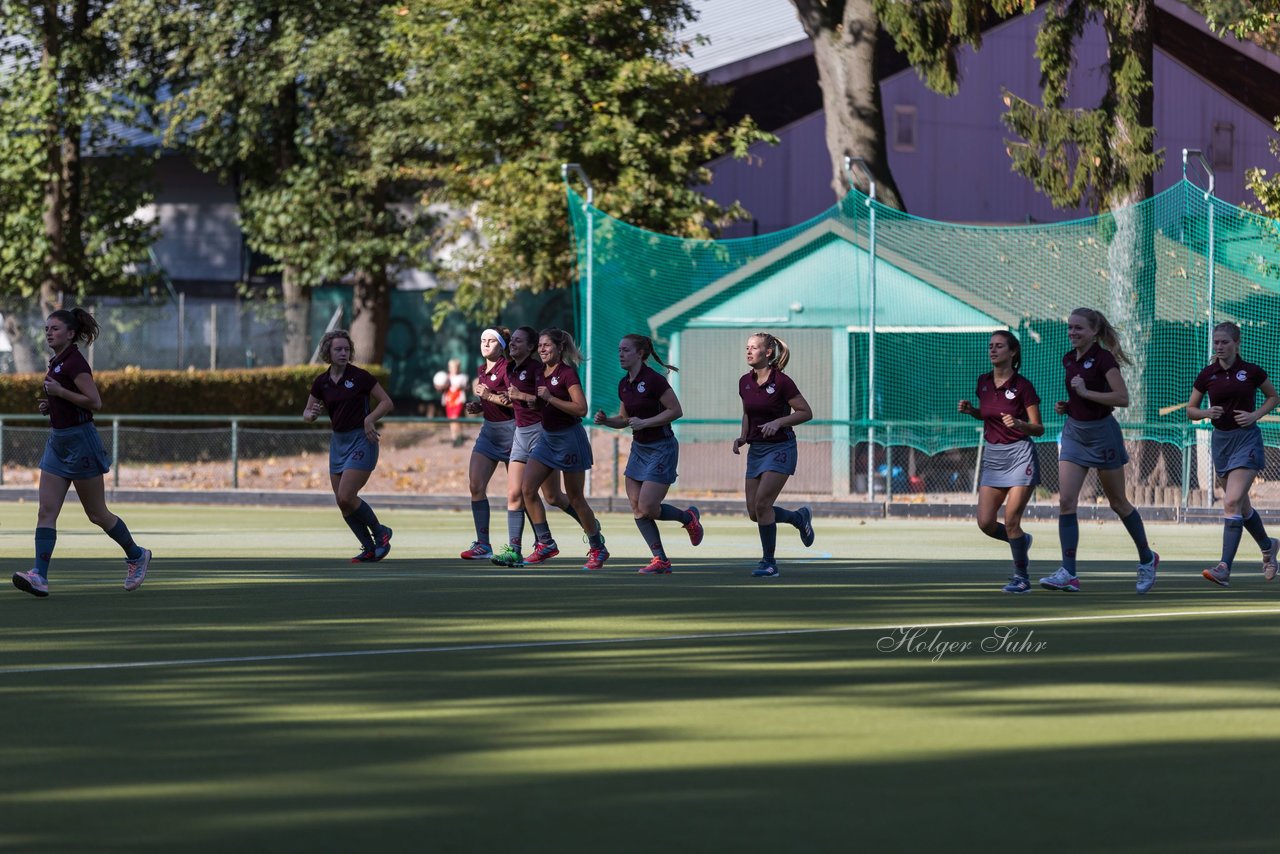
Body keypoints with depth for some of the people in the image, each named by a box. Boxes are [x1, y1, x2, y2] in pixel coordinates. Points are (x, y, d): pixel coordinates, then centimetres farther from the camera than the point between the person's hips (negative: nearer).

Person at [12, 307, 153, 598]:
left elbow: (95, 402, -22)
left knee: (97, 513, 4)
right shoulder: (57, 362, 12)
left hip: (80, 441, -9)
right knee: (46, 511, -4)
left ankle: (137, 556, 24)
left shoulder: (74, 363, -16)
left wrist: (59, 391, -23)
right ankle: (39, 576, -11)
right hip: (57, 441, 9)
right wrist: (50, 405, 8)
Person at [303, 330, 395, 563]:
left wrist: (370, 418, -23)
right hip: (338, 441, 6)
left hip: (361, 440, -6)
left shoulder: (360, 377, -10)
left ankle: (380, 532, 6)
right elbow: (306, 414, 10)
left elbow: (386, 402, -6)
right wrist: (312, 414, -13)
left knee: (346, 497, -16)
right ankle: (370, 549, 15)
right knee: (342, 501, 3)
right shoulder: (321, 382, 4)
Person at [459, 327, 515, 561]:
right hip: (489, 430, 8)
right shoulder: (482, 370, 13)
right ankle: (482, 544, -2)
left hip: (510, 430, -8)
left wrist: (489, 396, -24)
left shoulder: (507, 368, -13)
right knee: (475, 485, -4)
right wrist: (477, 407, 6)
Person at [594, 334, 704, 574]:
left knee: (647, 508, -12)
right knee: (636, 508, 1)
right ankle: (661, 560, 7)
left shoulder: (653, 380, -18)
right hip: (639, 447, 8)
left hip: (661, 448, -8)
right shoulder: (624, 384, 7)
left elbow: (676, 410, -17)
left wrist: (644, 422, -22)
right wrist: (606, 420, -1)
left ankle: (689, 518, 15)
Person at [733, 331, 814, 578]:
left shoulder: (781, 382, -14)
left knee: (762, 504, -17)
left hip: (780, 448, -7)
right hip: (756, 449, 7)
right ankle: (800, 518, 32)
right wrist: (743, 437, 3)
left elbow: (806, 412, -9)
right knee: (754, 511, 5)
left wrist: (778, 422, -20)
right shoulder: (745, 382, 5)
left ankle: (769, 562, -5)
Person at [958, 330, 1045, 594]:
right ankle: (1021, 541, 28)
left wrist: (1018, 423, -26)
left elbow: (1039, 429, -7)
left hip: (1019, 455, -6)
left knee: (1011, 520, -10)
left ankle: (1021, 576, 6)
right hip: (992, 456, 6)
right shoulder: (984, 382, 5)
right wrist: (970, 410, 2)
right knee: (985, 523, -1)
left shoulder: (1022, 386, -11)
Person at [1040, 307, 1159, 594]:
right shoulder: (1069, 359, 7)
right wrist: (1065, 405, 3)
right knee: (1065, 501, -7)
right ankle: (1068, 573, -10)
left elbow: (1123, 398, -22)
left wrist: (1085, 392, -25)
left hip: (1102, 433, -6)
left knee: (1118, 502, 8)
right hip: (1074, 431, 6)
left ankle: (1147, 559, 29)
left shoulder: (1103, 359, -15)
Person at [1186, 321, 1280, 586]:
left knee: (1232, 502, -18)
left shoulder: (1251, 371, -5)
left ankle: (1224, 569, -24)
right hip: (1221, 440, 5)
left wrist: (1255, 415, -7)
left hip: (1247, 438, -5)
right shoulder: (1207, 375, 2)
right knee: (1241, 504, 17)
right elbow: (1190, 409, 10)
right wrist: (1206, 413, -11)